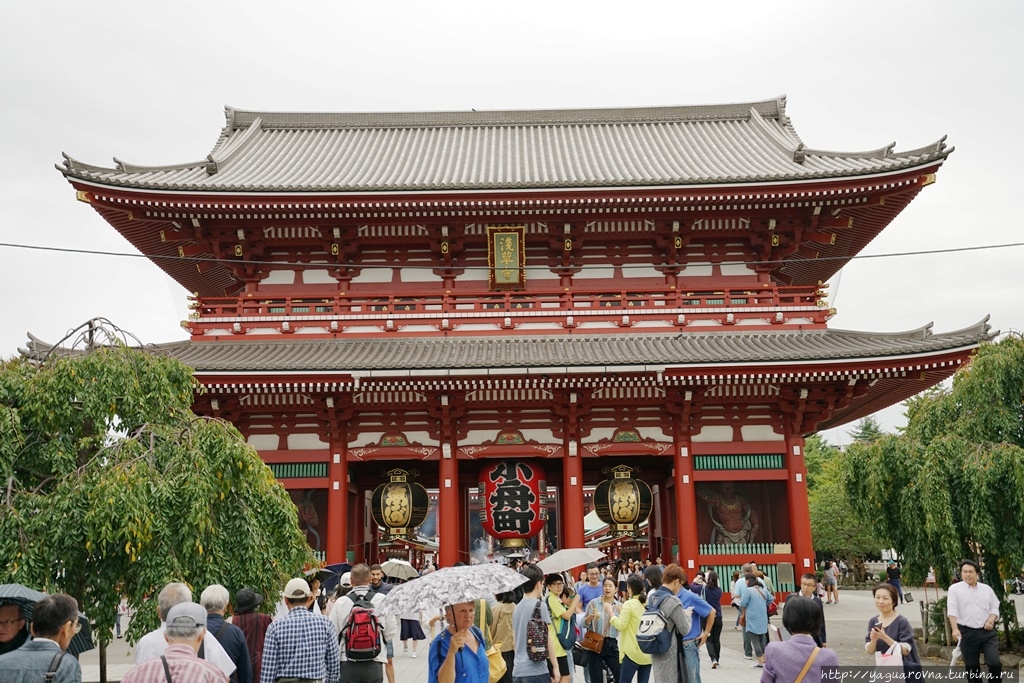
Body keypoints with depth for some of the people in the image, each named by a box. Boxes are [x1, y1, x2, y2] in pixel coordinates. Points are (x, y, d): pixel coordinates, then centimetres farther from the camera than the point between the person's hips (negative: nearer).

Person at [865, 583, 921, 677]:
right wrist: (873, 640, -21)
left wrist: (885, 637, -31)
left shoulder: (902, 621, -15)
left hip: (905, 670, -4)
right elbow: (870, 651, 0)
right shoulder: (873, 621, -1)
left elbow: (906, 650, -19)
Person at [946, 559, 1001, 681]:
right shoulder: (954, 589, -1)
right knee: (972, 667, 6)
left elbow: (995, 607, 13)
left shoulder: (987, 588, 11)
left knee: (995, 663, -8)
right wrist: (955, 629, -21)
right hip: (967, 633, -2)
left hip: (987, 632, 2)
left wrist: (991, 620, -6)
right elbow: (952, 610, -10)